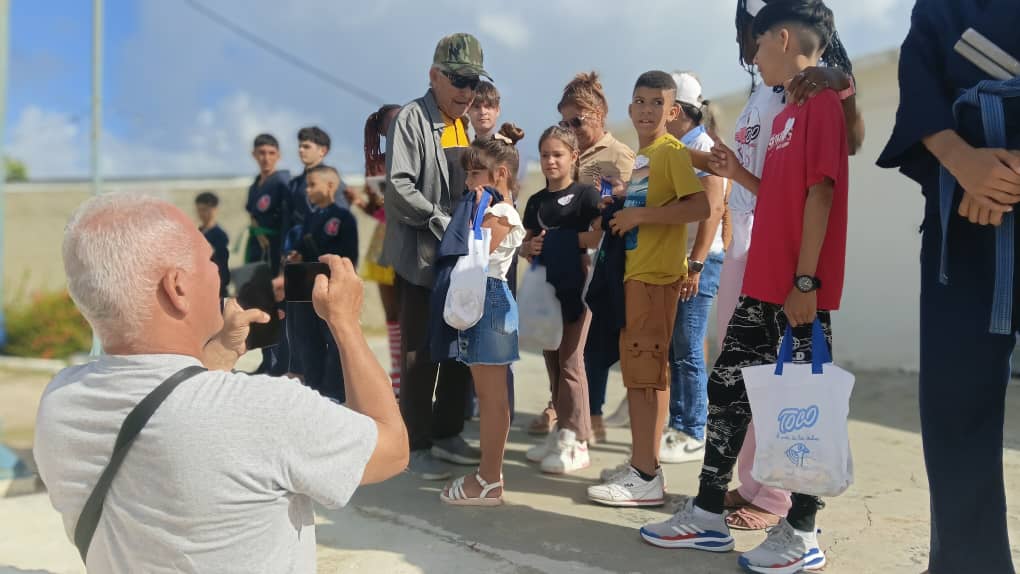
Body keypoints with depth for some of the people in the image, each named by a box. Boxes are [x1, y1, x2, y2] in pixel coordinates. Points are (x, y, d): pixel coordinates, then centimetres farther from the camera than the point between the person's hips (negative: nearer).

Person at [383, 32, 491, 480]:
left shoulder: (468, 125, 13)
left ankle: (447, 435, 26)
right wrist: (443, 223, -22)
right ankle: (418, 447, 12)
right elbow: (399, 187, -19)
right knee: (420, 355, 0)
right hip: (422, 257, -7)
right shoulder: (412, 118, -10)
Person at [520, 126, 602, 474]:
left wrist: (569, 240, -16)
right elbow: (525, 244, 17)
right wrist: (529, 247, -4)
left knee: (570, 361, -5)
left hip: (575, 286, -6)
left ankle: (576, 442, 1)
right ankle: (562, 430, 21)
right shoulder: (536, 201, 14)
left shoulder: (585, 195, -4)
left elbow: (604, 234, -16)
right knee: (552, 361, 10)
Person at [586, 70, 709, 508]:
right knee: (636, 372, 12)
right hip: (632, 272, 9)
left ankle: (647, 478, 0)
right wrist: (619, 205, 8)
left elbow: (701, 207, -20)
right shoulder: (639, 158, 18)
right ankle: (641, 464, 22)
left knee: (646, 373, -7)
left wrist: (639, 215, -19)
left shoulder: (672, 151, -8)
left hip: (655, 275, -9)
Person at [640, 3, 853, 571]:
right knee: (727, 388, 9)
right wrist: (739, 174, 10)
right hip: (764, 282, 9)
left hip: (801, 286, -9)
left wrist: (806, 281, -19)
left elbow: (819, 193, -16)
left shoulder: (824, 101, -9)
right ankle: (708, 515, 19)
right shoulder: (787, 112, 19)